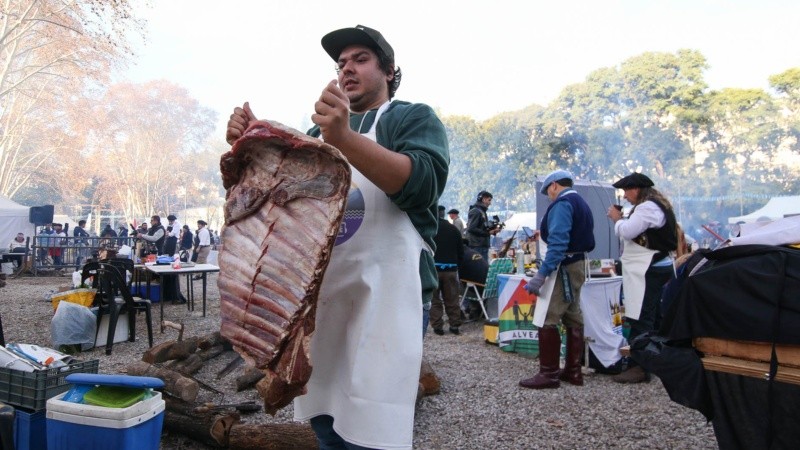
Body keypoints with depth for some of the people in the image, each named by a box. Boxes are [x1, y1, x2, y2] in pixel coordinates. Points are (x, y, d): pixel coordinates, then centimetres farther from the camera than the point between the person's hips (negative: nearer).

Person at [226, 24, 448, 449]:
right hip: (319, 294, 6)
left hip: (384, 293, -6)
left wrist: (345, 139, -30)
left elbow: (422, 183, -16)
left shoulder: (414, 118, 4)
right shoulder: (321, 129, 22)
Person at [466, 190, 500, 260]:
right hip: (477, 246, -10)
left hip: (483, 246, 10)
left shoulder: (482, 212, 19)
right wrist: (488, 233, -16)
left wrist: (493, 230, 6)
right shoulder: (475, 211, -10)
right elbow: (471, 229, -20)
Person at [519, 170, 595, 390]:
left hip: (563, 266, -11)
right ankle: (573, 371, 19)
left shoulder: (562, 204, -13)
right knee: (573, 318, 12)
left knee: (547, 320, -8)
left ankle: (549, 374, -5)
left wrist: (541, 274, -28)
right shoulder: (581, 204, 18)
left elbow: (558, 242, -24)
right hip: (577, 264, 11)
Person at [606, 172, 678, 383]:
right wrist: (621, 220, 9)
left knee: (641, 319, -9)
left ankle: (639, 367, -6)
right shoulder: (654, 206, 19)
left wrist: (617, 218, -4)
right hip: (654, 268, 11)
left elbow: (628, 232, -20)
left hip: (649, 270, -11)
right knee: (653, 318, 16)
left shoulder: (647, 208, -16)